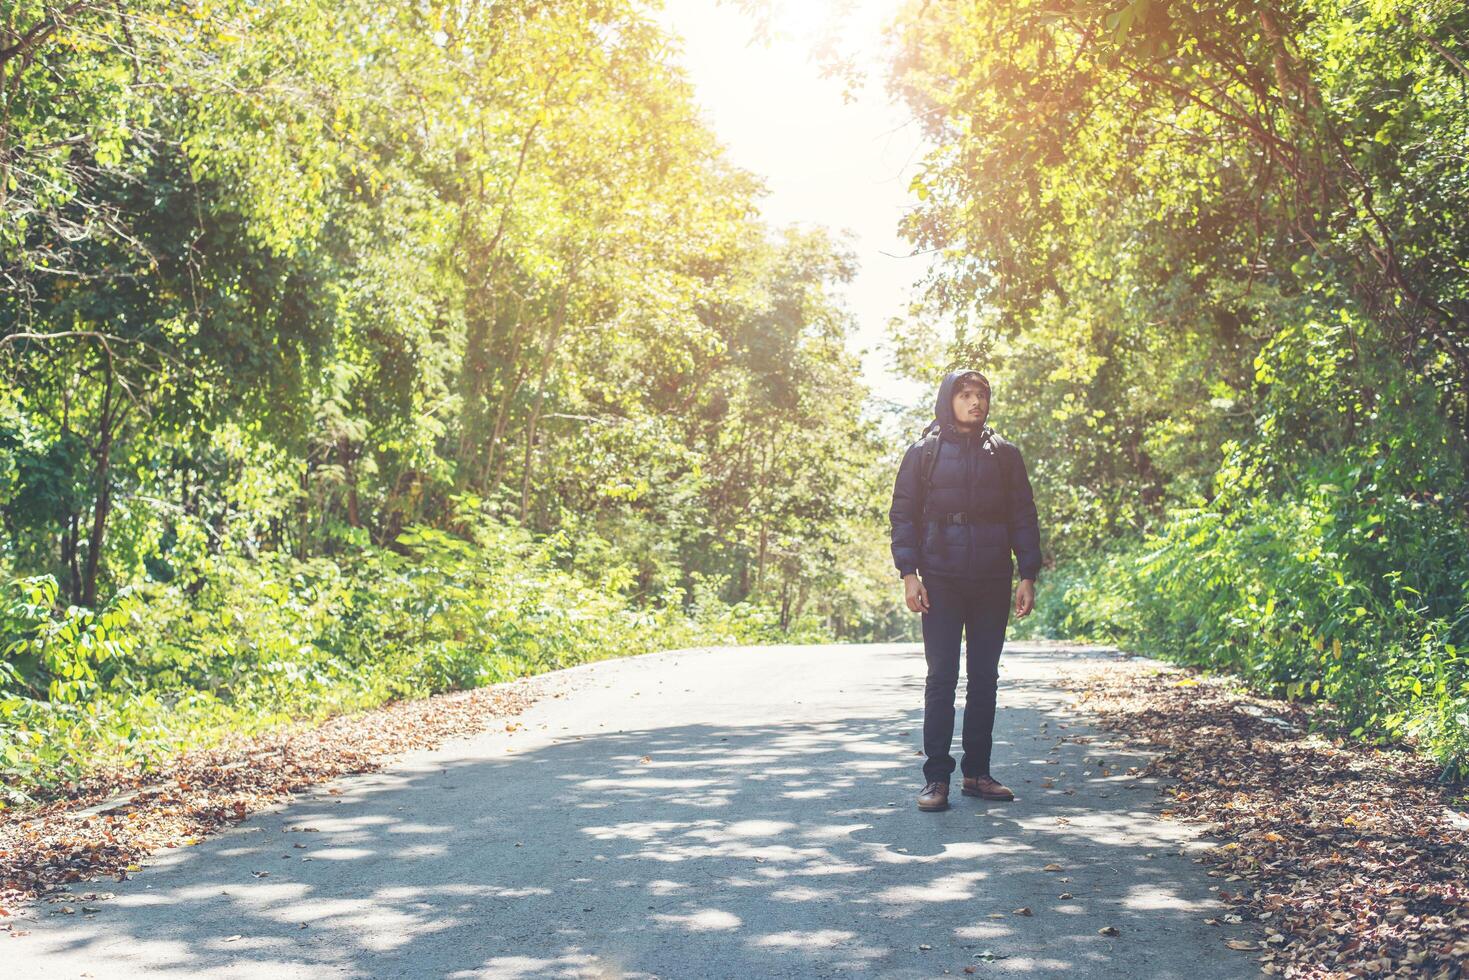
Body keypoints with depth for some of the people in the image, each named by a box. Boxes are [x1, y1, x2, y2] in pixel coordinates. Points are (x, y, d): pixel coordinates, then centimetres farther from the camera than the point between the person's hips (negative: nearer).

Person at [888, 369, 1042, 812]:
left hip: (992, 583, 3)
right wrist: (909, 572, -8)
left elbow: (1023, 517, 10)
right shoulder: (924, 452, 4)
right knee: (942, 677, -5)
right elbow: (903, 514, 3)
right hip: (942, 582, -3)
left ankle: (977, 772, 13)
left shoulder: (1004, 454, 10)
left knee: (984, 678, 6)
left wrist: (1028, 576, 2)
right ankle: (936, 777, -2)